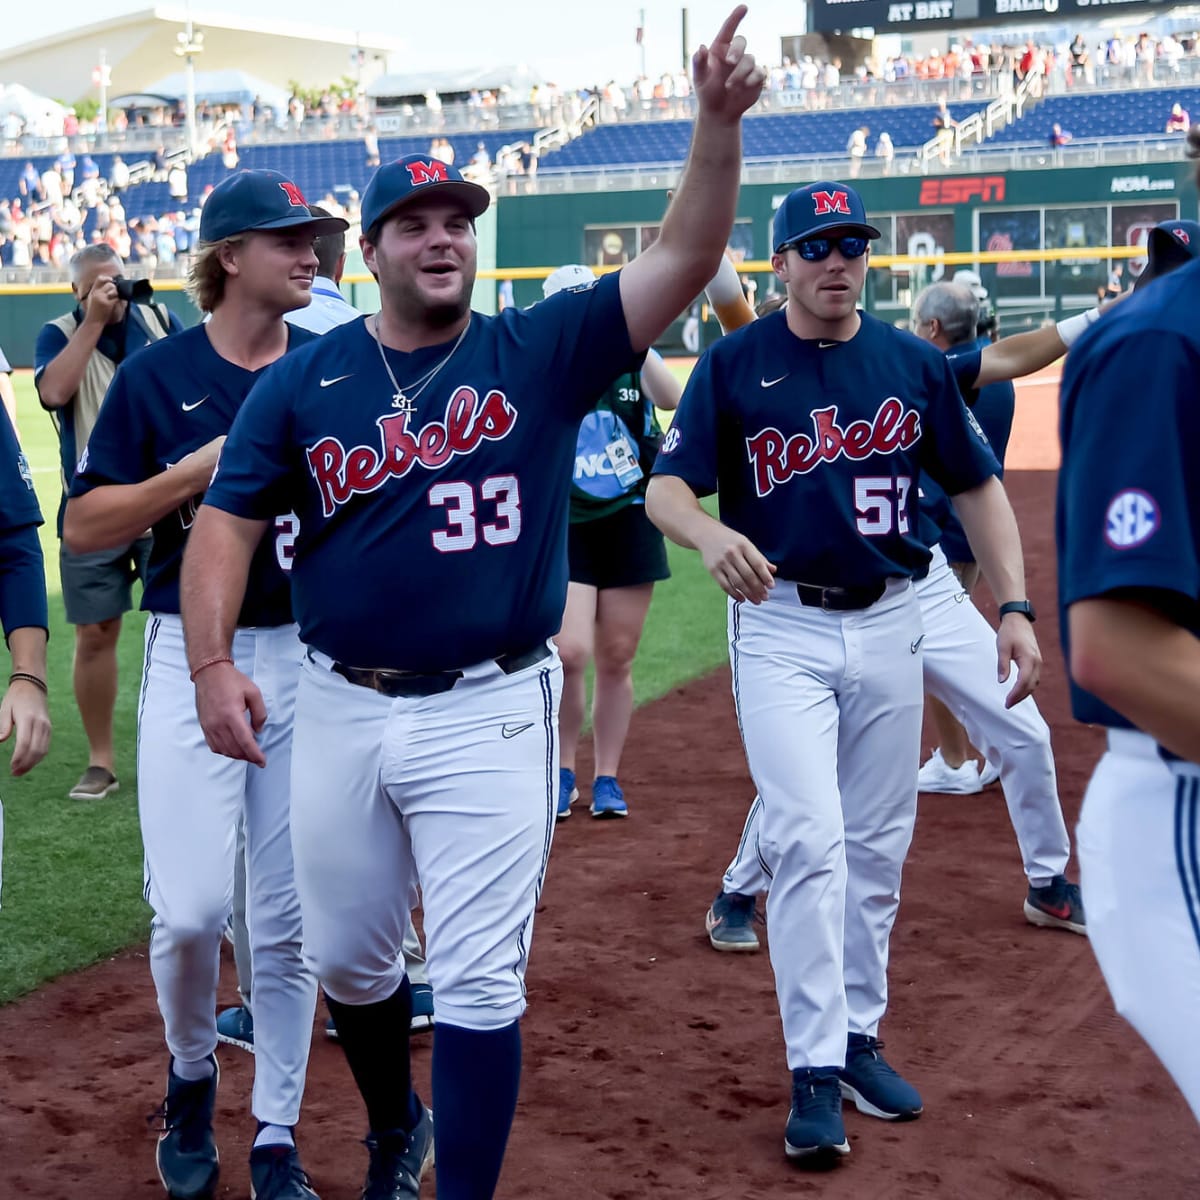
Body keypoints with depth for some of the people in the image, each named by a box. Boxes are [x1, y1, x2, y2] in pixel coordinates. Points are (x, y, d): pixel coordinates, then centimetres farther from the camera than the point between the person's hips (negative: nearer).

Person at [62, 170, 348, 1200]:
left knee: (288, 918, 5)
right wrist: (199, 469, -13)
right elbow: (83, 526, -2)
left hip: (311, 657, 2)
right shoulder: (159, 373, -1)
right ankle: (191, 1077, 21)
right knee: (190, 909, -9)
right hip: (192, 654, -2)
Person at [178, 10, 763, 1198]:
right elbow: (227, 519, -1)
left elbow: (682, 263, -12)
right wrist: (212, 664, -15)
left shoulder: (539, 352, -3)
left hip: (489, 711, -3)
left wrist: (718, 121, -27)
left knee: (479, 980, 0)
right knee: (346, 956, 18)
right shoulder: (304, 380, 1)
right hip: (339, 709, 3)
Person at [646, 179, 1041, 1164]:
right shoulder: (733, 364, -3)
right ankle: (816, 1073, -4)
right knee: (809, 841, -11)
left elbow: (978, 486, 8)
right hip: (781, 628, -3)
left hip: (889, 623, 3)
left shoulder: (915, 364, 4)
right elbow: (666, 488, -9)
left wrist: (1014, 608, -2)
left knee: (877, 847, 10)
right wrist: (711, 535, -32)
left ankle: (859, 1038, 25)